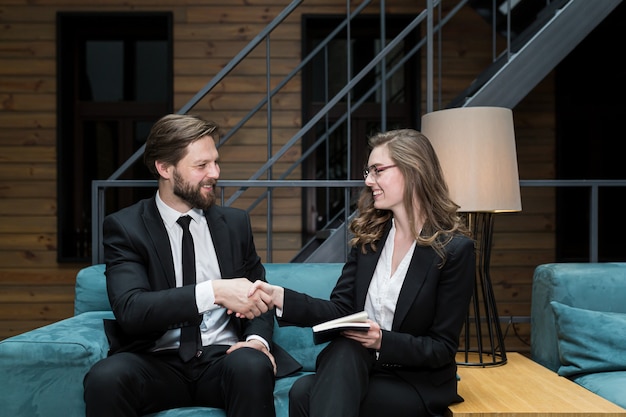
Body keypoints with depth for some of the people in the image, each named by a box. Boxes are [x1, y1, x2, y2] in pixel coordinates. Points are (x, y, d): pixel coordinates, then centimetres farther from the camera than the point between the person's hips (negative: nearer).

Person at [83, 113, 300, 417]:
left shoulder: (235, 222, 9)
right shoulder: (124, 227, -2)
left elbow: (257, 293, 15)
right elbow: (130, 309, -16)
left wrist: (258, 338, -8)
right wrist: (213, 292, -28)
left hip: (223, 358, 2)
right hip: (159, 364, -1)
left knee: (252, 365, -33)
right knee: (105, 377, -33)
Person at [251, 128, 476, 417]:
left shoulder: (455, 248, -11)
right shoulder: (369, 236, 5)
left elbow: (442, 348, -10)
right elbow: (340, 309, -2)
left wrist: (383, 341, -25)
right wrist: (281, 297, -17)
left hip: (417, 383, -4)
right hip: (353, 366, 5)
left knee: (305, 392, -28)